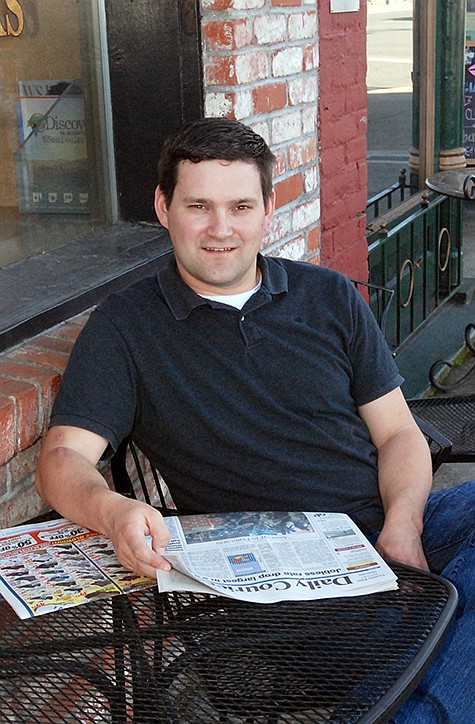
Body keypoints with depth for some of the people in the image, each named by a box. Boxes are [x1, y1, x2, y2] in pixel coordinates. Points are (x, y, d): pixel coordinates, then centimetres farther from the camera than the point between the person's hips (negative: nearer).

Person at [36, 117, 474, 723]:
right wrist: (113, 511, -30)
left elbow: (398, 432, 13)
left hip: (388, 529, 5)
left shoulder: (330, 298, 14)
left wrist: (402, 527, -8)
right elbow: (63, 459, -5)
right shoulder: (125, 327, 4)